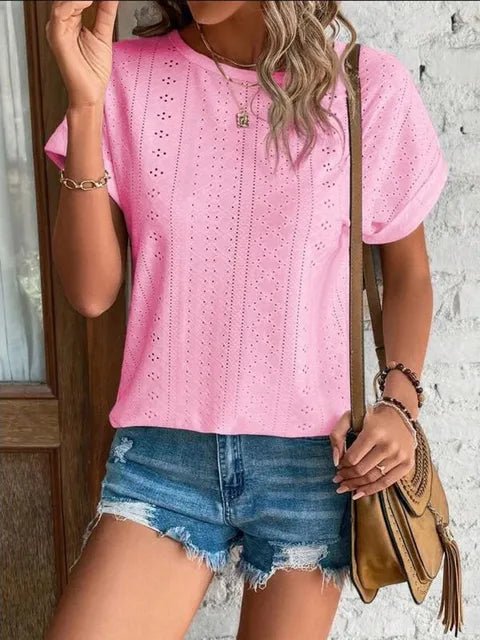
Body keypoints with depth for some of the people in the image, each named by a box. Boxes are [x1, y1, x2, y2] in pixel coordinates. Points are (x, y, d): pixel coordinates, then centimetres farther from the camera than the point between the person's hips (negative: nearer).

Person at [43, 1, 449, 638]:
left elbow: (408, 268, 8)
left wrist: (399, 401, -8)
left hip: (316, 462, 0)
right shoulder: (128, 76, -1)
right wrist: (85, 106, -14)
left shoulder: (371, 86, -3)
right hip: (162, 453, 1)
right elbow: (91, 291, -5)